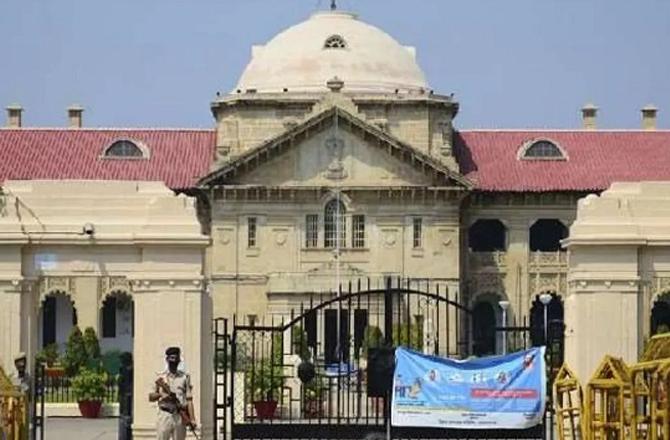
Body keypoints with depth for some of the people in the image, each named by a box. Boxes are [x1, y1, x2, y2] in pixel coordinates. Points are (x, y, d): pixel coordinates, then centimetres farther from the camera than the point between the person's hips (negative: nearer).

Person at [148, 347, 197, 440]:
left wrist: (192, 419, -5)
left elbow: (189, 400, 4)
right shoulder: (160, 377, 8)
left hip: (180, 417, 1)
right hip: (164, 415, -1)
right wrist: (161, 394, -12)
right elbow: (151, 397, 10)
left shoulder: (185, 377, 9)